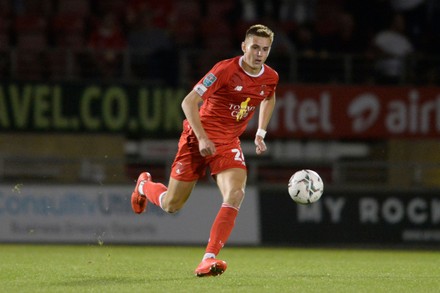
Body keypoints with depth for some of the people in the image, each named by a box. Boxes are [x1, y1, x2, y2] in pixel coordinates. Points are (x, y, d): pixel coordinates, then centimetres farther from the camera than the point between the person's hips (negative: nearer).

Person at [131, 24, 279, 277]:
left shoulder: (270, 78, -1)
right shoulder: (226, 70, -19)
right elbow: (189, 102, -18)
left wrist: (261, 132, 15)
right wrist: (202, 137, -25)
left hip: (229, 142, 4)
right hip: (199, 139, -4)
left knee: (235, 194, -24)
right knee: (171, 205, 4)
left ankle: (209, 260, -25)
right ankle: (145, 184, 41)